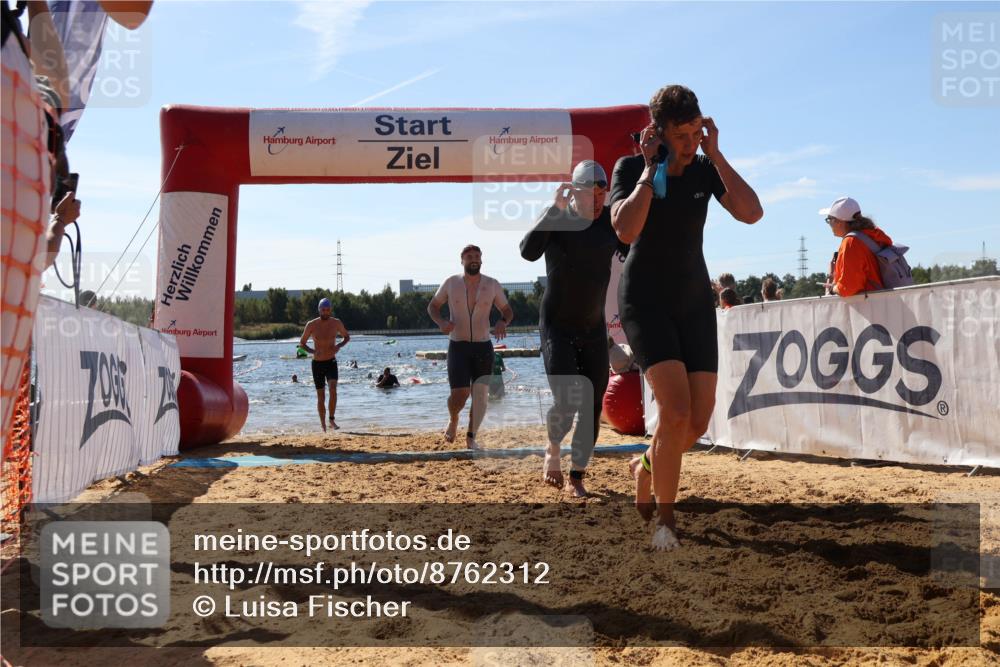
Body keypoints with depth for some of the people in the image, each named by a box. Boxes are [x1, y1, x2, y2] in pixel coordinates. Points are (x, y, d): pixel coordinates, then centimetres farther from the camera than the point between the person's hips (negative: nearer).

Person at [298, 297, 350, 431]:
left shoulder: (336, 323, -3)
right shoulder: (311, 325, -7)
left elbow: (347, 337, 13)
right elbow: (302, 343, 2)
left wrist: (339, 345, -9)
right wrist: (312, 351, -19)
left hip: (331, 362, 0)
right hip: (317, 364, 0)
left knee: (333, 389, -23)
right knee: (321, 397, 4)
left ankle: (332, 419, -12)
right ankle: (323, 425, 19)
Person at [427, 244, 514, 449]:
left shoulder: (492, 285, -2)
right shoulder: (451, 283, -3)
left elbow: (508, 311, 7)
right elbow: (432, 306, 8)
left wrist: (503, 322, -18)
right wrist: (441, 322, -14)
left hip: (483, 347, 1)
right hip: (457, 347, -1)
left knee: (480, 394, -3)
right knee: (459, 394, -10)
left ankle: (471, 437, 12)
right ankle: (453, 421, 23)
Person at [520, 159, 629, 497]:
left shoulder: (611, 220, -2)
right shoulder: (555, 219, -12)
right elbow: (528, 252, -30)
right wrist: (554, 208, -35)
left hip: (594, 328, 4)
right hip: (556, 326, -4)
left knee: (592, 407, 2)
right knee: (565, 402, -14)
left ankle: (577, 476, 18)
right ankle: (552, 450, 18)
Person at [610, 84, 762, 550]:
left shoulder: (706, 170, 2)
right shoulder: (630, 168, -8)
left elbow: (751, 213, -14)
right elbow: (625, 229, -26)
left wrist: (716, 154, -13)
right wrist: (651, 168, -19)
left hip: (694, 301, 5)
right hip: (645, 299, -4)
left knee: (699, 419, 0)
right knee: (675, 409, -20)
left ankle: (646, 466, 32)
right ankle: (664, 519, -3)